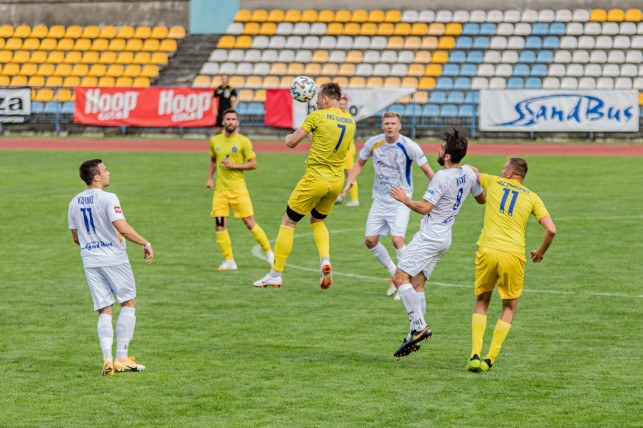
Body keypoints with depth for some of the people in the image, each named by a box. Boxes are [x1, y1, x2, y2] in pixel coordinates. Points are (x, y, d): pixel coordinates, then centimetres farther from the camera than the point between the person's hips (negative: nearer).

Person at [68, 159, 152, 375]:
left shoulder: (74, 203, 8)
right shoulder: (107, 199, -13)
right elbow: (123, 228, -22)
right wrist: (145, 243, -11)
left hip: (90, 261, 6)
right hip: (114, 259, -6)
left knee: (104, 311, 7)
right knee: (129, 303, 8)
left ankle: (107, 359, -7)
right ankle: (121, 358, 3)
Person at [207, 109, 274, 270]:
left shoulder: (243, 141, -4)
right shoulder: (215, 141, 9)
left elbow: (253, 164, -3)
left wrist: (234, 165, -14)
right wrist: (209, 178, 12)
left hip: (238, 189, -4)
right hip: (220, 189, 4)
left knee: (250, 223, -3)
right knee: (219, 225, -5)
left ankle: (269, 253, 14)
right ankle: (229, 260, 5)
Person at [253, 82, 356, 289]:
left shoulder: (317, 116, -11)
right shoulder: (350, 121, 7)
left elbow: (291, 142, -6)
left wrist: (288, 136, 17)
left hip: (316, 178, -6)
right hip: (337, 181, 6)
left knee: (288, 222, 6)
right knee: (317, 221, 26)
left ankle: (276, 274, 6)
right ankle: (325, 259, -2)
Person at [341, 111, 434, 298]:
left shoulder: (408, 146, -13)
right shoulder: (373, 143, -2)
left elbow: (427, 169, -8)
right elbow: (360, 163, 14)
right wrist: (350, 181, -2)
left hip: (400, 201, -5)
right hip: (380, 200, 5)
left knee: (397, 239, -19)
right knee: (370, 240, 0)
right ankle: (394, 274, 22)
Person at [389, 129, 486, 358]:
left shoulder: (442, 177, -19)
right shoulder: (468, 173, 6)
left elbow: (425, 208, -22)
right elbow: (481, 198, 22)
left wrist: (405, 199, -8)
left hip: (430, 237, -9)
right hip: (443, 238, 9)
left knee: (400, 277, -11)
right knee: (417, 283, 9)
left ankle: (419, 325, -18)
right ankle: (414, 336, 6)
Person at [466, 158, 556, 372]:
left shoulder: (493, 183, 11)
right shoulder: (532, 197, 9)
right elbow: (551, 230, 0)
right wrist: (541, 252, 17)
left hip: (487, 250, 1)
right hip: (513, 254, -1)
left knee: (481, 302, 18)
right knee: (509, 307, 16)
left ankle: (475, 355, 3)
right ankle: (490, 359, 6)